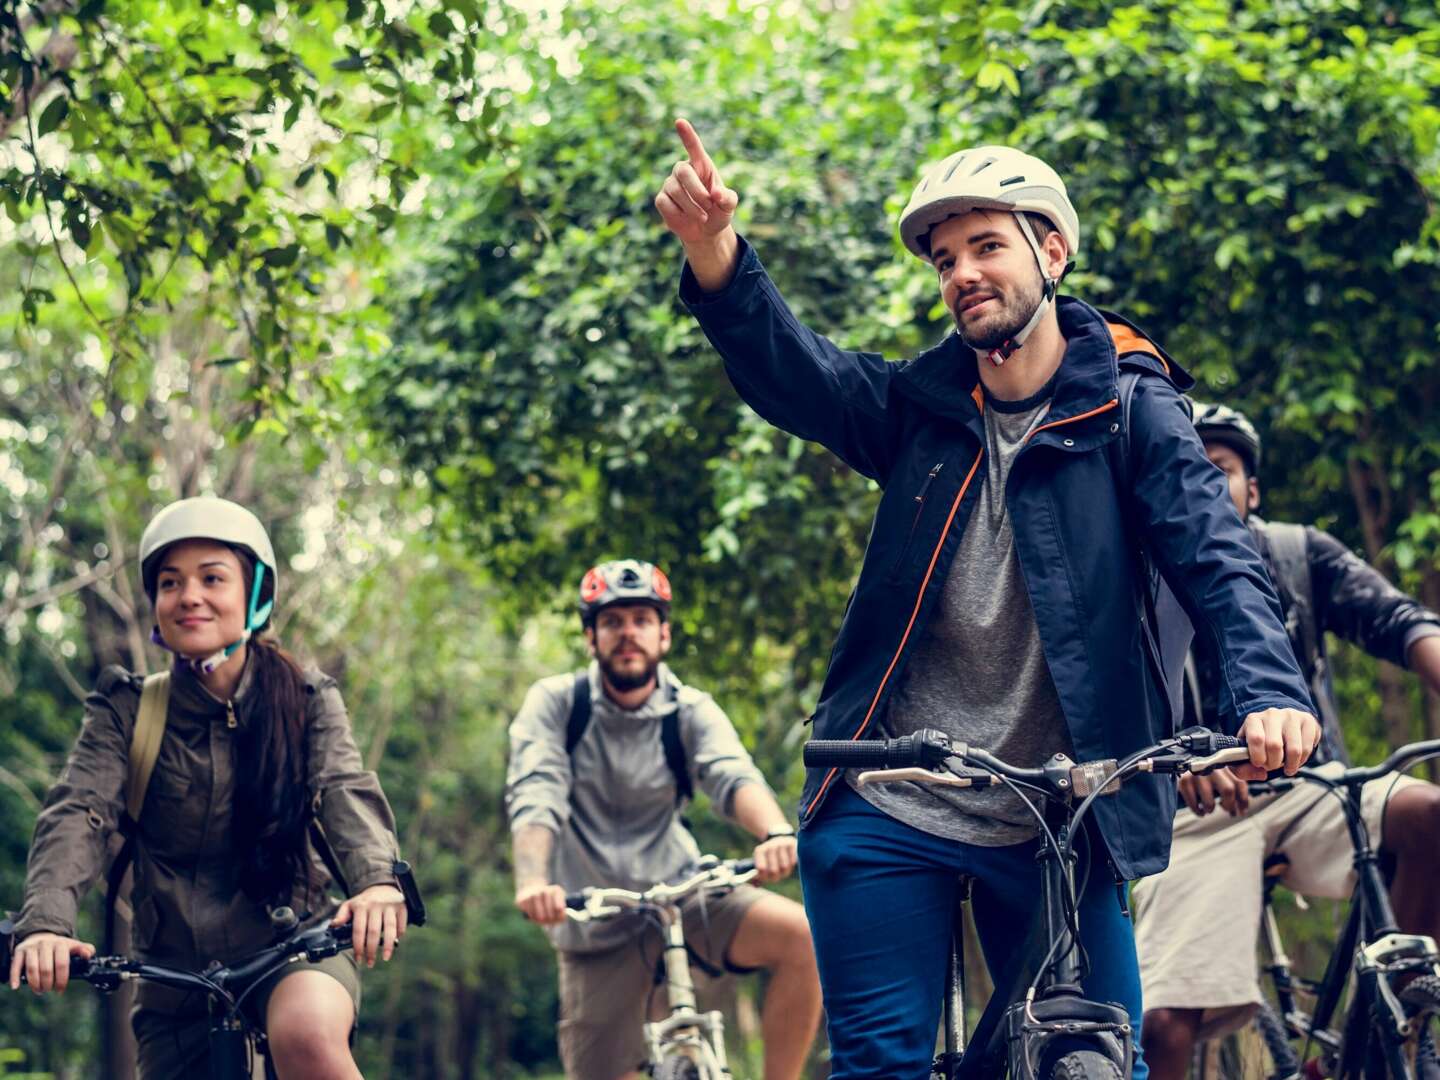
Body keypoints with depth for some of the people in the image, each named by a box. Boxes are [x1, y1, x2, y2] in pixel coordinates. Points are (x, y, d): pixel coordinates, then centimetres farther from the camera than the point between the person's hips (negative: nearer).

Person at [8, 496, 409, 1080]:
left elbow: (347, 790, -18)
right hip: (176, 967, 3)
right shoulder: (126, 710, -2)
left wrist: (377, 879, -41)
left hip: (293, 945, -3)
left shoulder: (307, 699, -2)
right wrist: (45, 924, -36)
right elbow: (78, 813, -16)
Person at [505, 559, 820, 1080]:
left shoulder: (691, 711, -4)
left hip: (681, 894, 1)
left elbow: (733, 776, -23)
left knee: (803, 937, -24)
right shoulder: (555, 704, -6)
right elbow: (535, 797, -21)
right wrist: (531, 881, -41)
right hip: (596, 921, -1)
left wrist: (778, 832, -46)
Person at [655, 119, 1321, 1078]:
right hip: (888, 811, 1)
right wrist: (713, 251, -35)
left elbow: (1216, 557, -14)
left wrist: (1270, 693, -34)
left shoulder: (1128, 411, -1)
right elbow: (789, 370, -13)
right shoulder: (917, 406, 5)